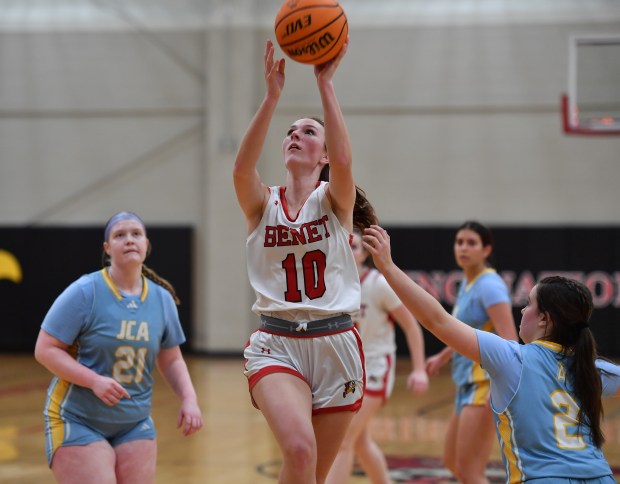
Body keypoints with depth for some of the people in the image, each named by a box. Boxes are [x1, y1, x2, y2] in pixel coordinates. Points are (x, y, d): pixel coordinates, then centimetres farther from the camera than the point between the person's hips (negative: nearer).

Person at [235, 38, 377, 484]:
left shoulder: (334, 200, 2)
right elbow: (242, 168, -18)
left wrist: (325, 83, -23)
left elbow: (343, 161, -21)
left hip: (335, 344, 1)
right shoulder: (262, 204, 5)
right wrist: (273, 95, -25)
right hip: (276, 343, 0)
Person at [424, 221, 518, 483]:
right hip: (468, 384, 10)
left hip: (485, 385, -10)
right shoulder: (467, 283, 12)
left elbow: (510, 342, -25)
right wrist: (443, 357, 41)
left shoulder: (489, 285, -15)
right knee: (451, 461, 21)